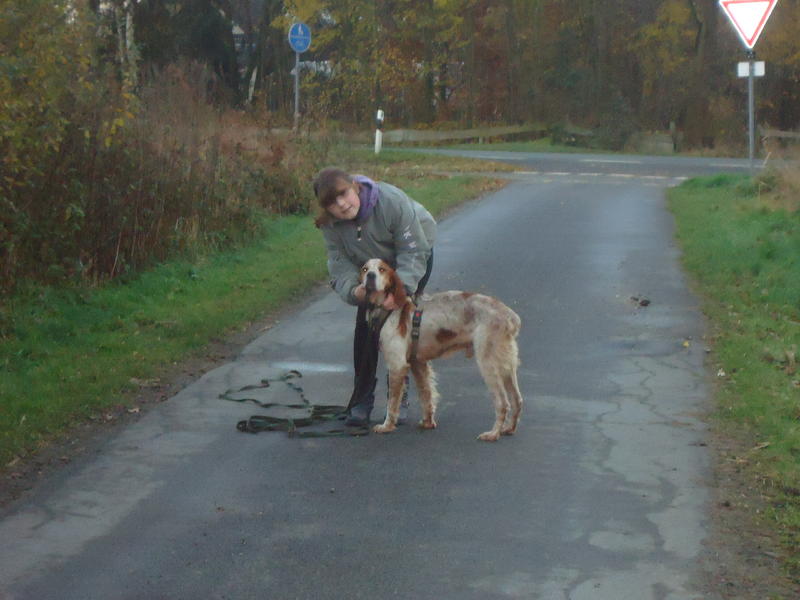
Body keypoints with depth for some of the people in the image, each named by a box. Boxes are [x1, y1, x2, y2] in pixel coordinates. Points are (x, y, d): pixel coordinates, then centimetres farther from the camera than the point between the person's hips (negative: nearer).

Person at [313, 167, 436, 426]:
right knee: (366, 327, -5)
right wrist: (352, 289, -42)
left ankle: (400, 397, 2)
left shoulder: (392, 201, -38)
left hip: (414, 257, -4)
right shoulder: (330, 223, -25)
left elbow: (413, 252, -32)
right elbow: (340, 261, -21)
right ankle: (361, 401, 2)